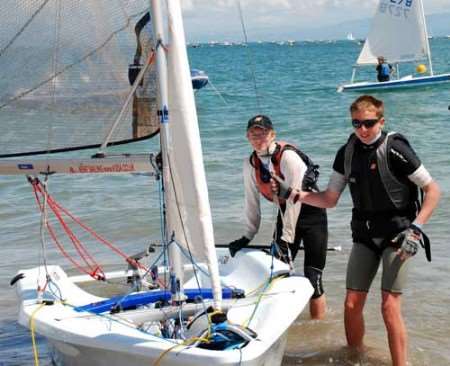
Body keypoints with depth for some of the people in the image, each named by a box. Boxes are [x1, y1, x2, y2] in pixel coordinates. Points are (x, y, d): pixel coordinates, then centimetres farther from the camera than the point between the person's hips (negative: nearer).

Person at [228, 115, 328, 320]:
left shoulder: (288, 156, -22)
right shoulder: (250, 164, -2)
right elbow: (252, 202, 6)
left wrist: (286, 238, -22)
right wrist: (247, 237, 7)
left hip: (311, 212, -6)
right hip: (286, 213, 6)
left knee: (312, 278, -9)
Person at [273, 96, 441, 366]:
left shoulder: (394, 149, -15)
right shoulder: (347, 154, 2)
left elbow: (433, 190, -11)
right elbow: (329, 200, 9)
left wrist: (416, 228, -21)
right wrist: (292, 194, -4)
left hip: (397, 235, -5)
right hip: (365, 236, 5)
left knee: (390, 307, -14)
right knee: (352, 305, 4)